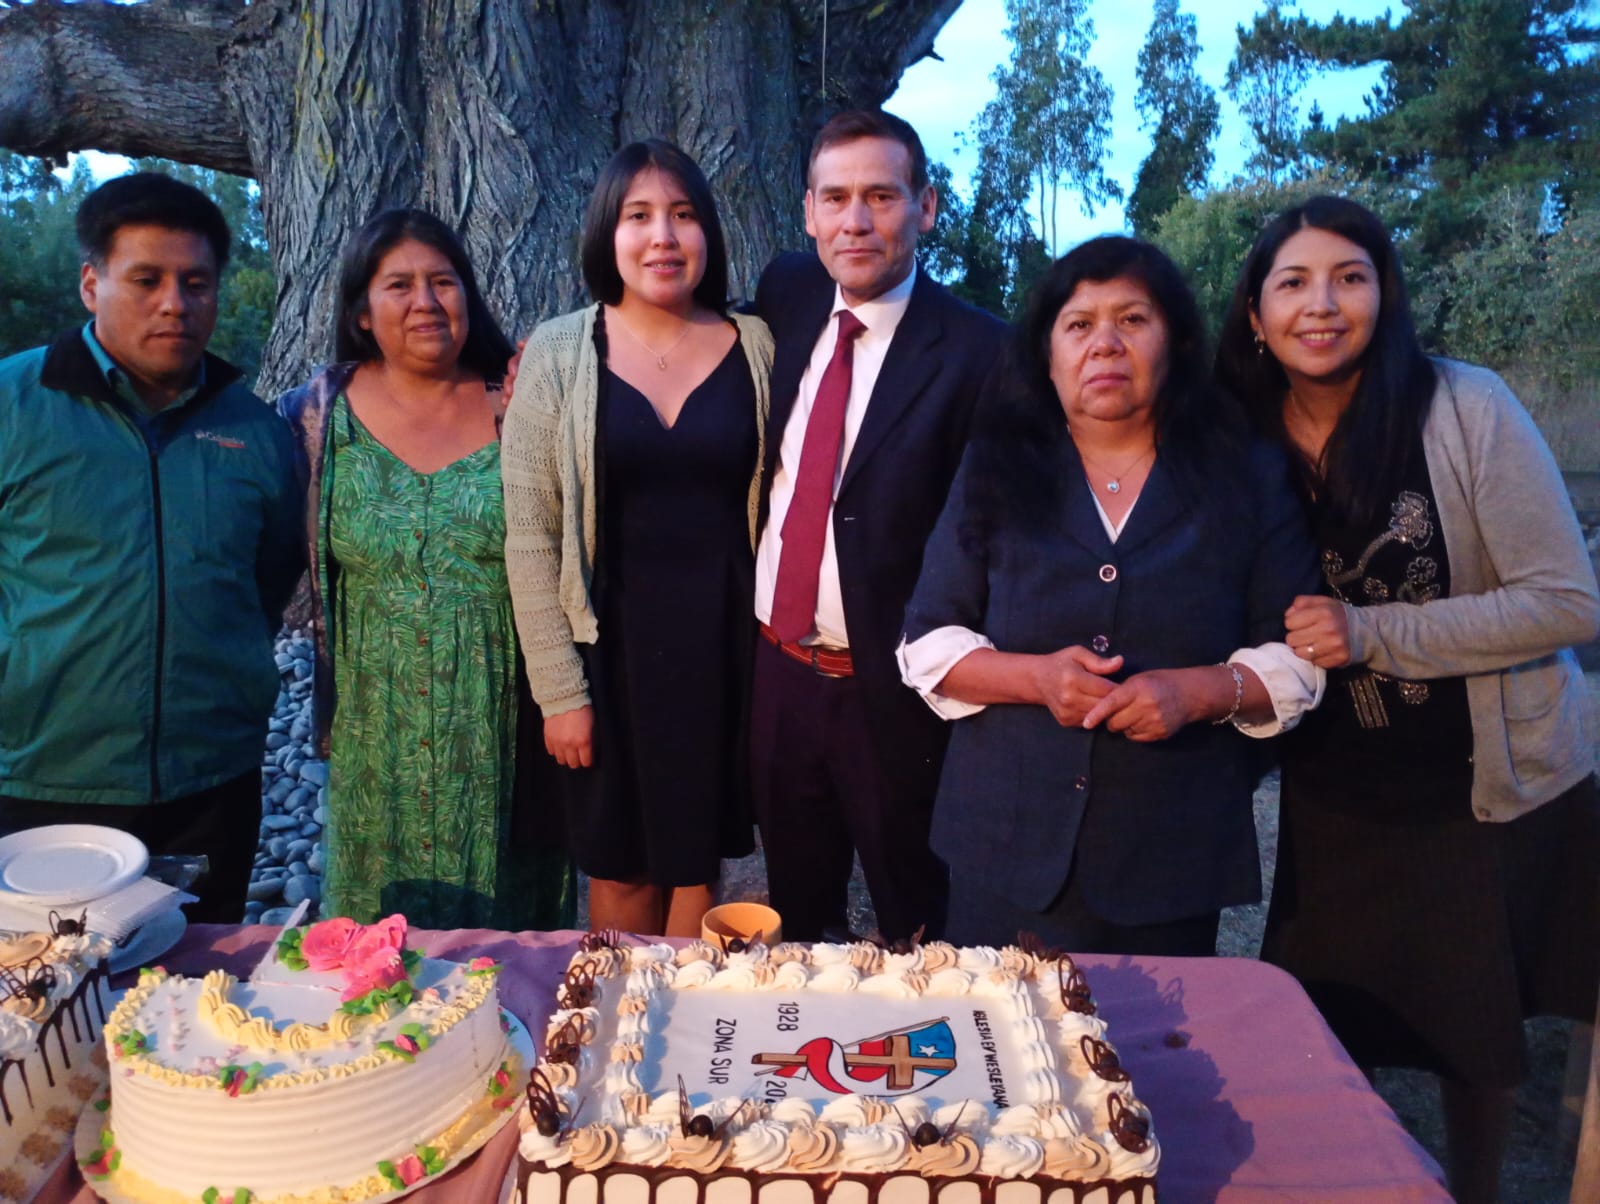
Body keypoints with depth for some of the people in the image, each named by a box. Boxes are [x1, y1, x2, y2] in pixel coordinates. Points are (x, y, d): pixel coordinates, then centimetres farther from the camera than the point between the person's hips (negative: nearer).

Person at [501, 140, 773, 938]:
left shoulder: (754, 346, 0)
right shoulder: (559, 352, -4)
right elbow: (530, 534, -5)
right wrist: (559, 687, -8)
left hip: (722, 647, 1)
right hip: (610, 647, -1)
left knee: (699, 863, 13)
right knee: (622, 870, 13)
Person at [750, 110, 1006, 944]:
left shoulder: (976, 353, -16)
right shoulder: (787, 296, 3)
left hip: (895, 693, -5)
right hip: (775, 674, 6)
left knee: (919, 933, 17)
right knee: (796, 921, 25)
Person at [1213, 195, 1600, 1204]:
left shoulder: (1466, 409, -15)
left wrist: (1374, 633, -23)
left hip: (1494, 790, -2)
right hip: (1335, 805, 2)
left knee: (1475, 1040, 16)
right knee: (1321, 1041, 9)